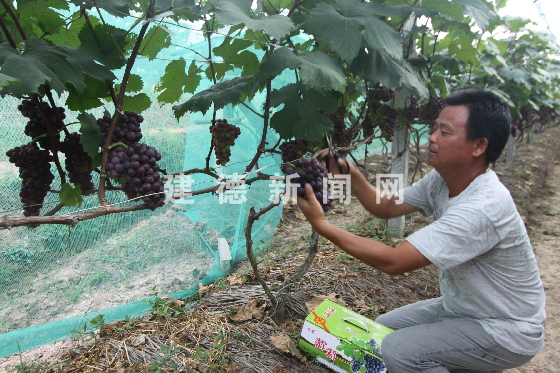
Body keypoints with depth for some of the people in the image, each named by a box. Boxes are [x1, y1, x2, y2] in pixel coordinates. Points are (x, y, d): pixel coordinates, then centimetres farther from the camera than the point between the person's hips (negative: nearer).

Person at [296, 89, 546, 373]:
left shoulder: (482, 207, -35)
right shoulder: (442, 179, -8)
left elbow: (393, 262, -36)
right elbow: (386, 207, -1)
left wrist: (321, 224, -33)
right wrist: (350, 174, -17)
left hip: (506, 329, -8)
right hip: (460, 307, 8)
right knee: (382, 328, 9)